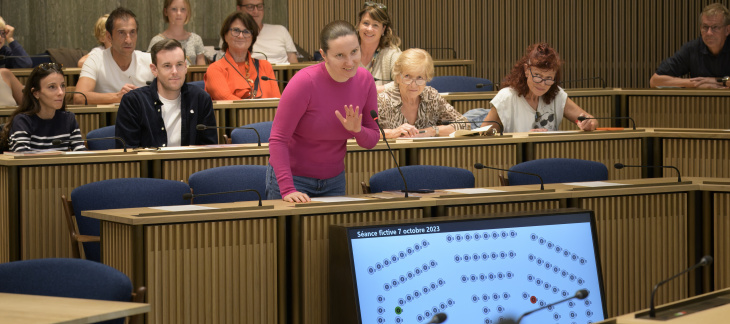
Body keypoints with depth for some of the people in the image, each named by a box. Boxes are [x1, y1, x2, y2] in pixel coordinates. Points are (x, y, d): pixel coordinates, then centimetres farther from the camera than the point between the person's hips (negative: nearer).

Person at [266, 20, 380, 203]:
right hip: (295, 179, -5)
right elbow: (278, 138, -19)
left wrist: (357, 130, -22)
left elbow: (372, 141, 1)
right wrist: (287, 190, -27)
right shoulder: (305, 82, -22)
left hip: (334, 180, 5)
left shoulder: (365, 80, -7)